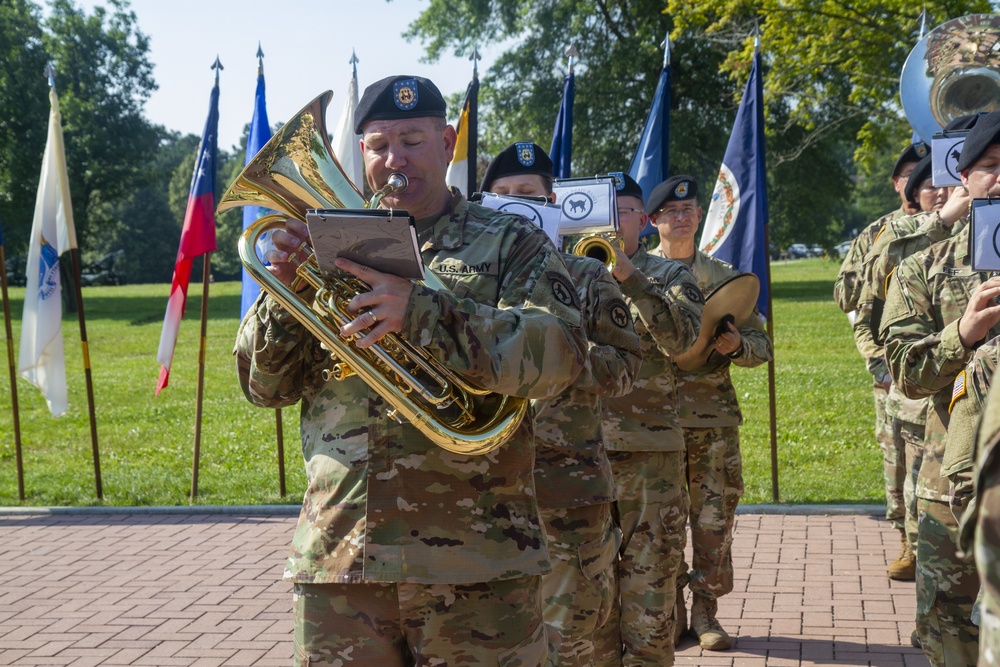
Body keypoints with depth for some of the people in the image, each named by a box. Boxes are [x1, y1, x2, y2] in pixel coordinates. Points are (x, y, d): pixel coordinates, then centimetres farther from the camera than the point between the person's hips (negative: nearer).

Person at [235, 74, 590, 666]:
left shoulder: (511, 245, 5)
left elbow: (561, 351, -13)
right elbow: (264, 387, 12)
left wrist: (421, 311, -25)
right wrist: (284, 292, -7)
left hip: (475, 562, -2)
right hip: (339, 554, 3)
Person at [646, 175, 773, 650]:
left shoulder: (723, 277, 11)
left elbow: (762, 346, 10)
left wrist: (737, 345, -11)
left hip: (714, 418, 1)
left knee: (714, 521, 2)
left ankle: (706, 612, 15)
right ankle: (669, 612, 16)